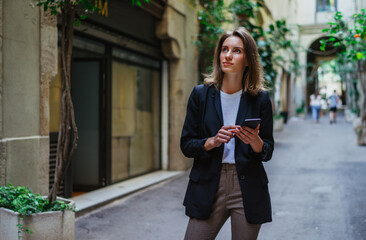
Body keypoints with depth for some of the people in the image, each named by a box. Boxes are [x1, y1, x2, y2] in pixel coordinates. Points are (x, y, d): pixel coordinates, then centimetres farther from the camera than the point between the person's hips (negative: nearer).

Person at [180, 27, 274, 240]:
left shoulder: (260, 99, 3)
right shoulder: (201, 94, 4)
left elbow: (268, 152, 6)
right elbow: (186, 145, 4)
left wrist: (255, 142, -16)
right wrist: (213, 142, -15)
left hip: (248, 189, 0)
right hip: (208, 187, 0)